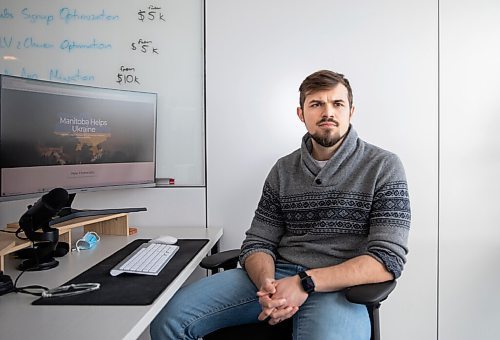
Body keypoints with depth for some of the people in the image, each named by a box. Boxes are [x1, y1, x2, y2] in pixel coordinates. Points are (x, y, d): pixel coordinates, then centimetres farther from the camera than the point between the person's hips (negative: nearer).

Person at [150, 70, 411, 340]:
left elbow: (388, 260, -8)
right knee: (170, 317, -13)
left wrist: (305, 282, -18)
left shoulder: (383, 167, 0)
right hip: (276, 277, 3)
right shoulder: (283, 170, 11)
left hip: (338, 287, -3)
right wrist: (267, 283, -15)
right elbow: (258, 243, 9)